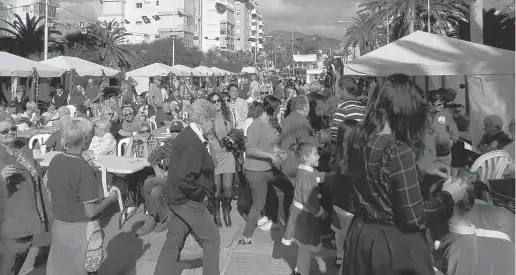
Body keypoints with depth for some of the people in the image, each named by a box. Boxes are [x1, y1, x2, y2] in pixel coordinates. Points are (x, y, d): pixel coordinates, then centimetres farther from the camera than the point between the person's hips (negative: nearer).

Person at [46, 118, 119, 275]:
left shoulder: (55, 161, -3)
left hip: (58, 226, 6)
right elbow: (91, 211, -22)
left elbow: (51, 196, 9)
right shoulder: (84, 169, -24)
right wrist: (110, 198, -7)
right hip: (81, 231, -6)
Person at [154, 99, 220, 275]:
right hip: (188, 200, -9)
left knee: (173, 241, 17)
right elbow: (185, 180, -30)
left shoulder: (186, 136, 6)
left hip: (178, 198, 9)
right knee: (212, 238, 8)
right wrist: (203, 191, -16)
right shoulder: (194, 143, -25)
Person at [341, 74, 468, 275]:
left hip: (360, 239, 7)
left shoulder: (357, 143, -4)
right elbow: (414, 219, -21)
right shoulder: (399, 152, -25)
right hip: (395, 246, -6)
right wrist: (447, 196, -5)